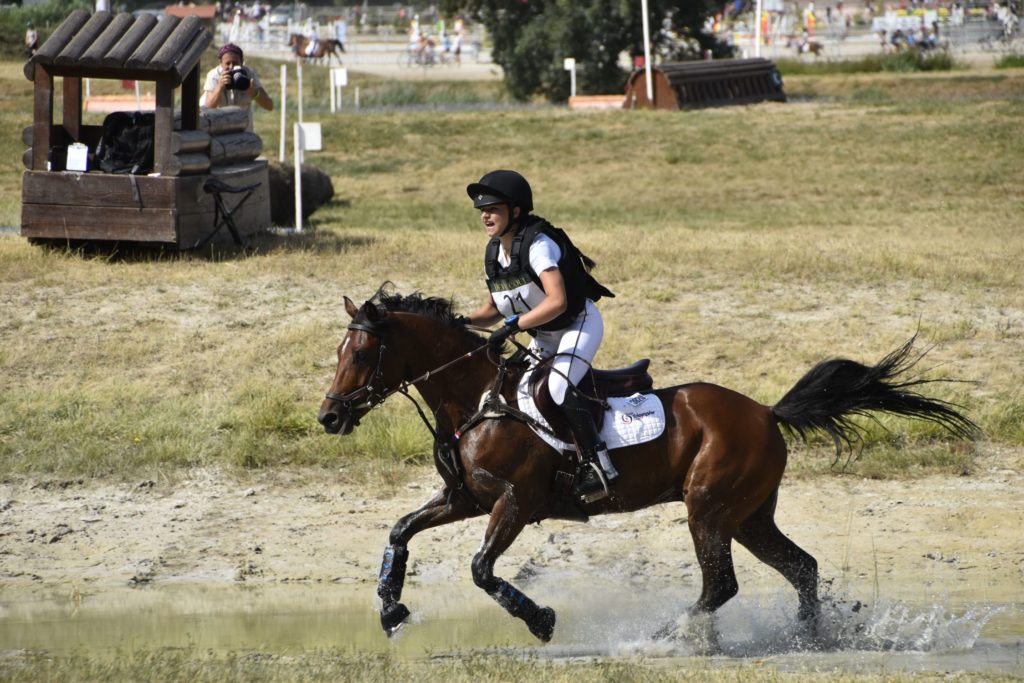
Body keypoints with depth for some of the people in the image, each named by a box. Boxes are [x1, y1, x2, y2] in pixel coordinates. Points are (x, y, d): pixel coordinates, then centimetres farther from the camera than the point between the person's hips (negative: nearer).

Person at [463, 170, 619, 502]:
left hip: (580, 323, -9)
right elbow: (495, 309, 11)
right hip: (544, 336, 9)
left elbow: (557, 302, -34)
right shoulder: (494, 253, 1)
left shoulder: (537, 244, -24)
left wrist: (512, 326, -36)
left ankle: (597, 464, -25)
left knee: (559, 386, -30)